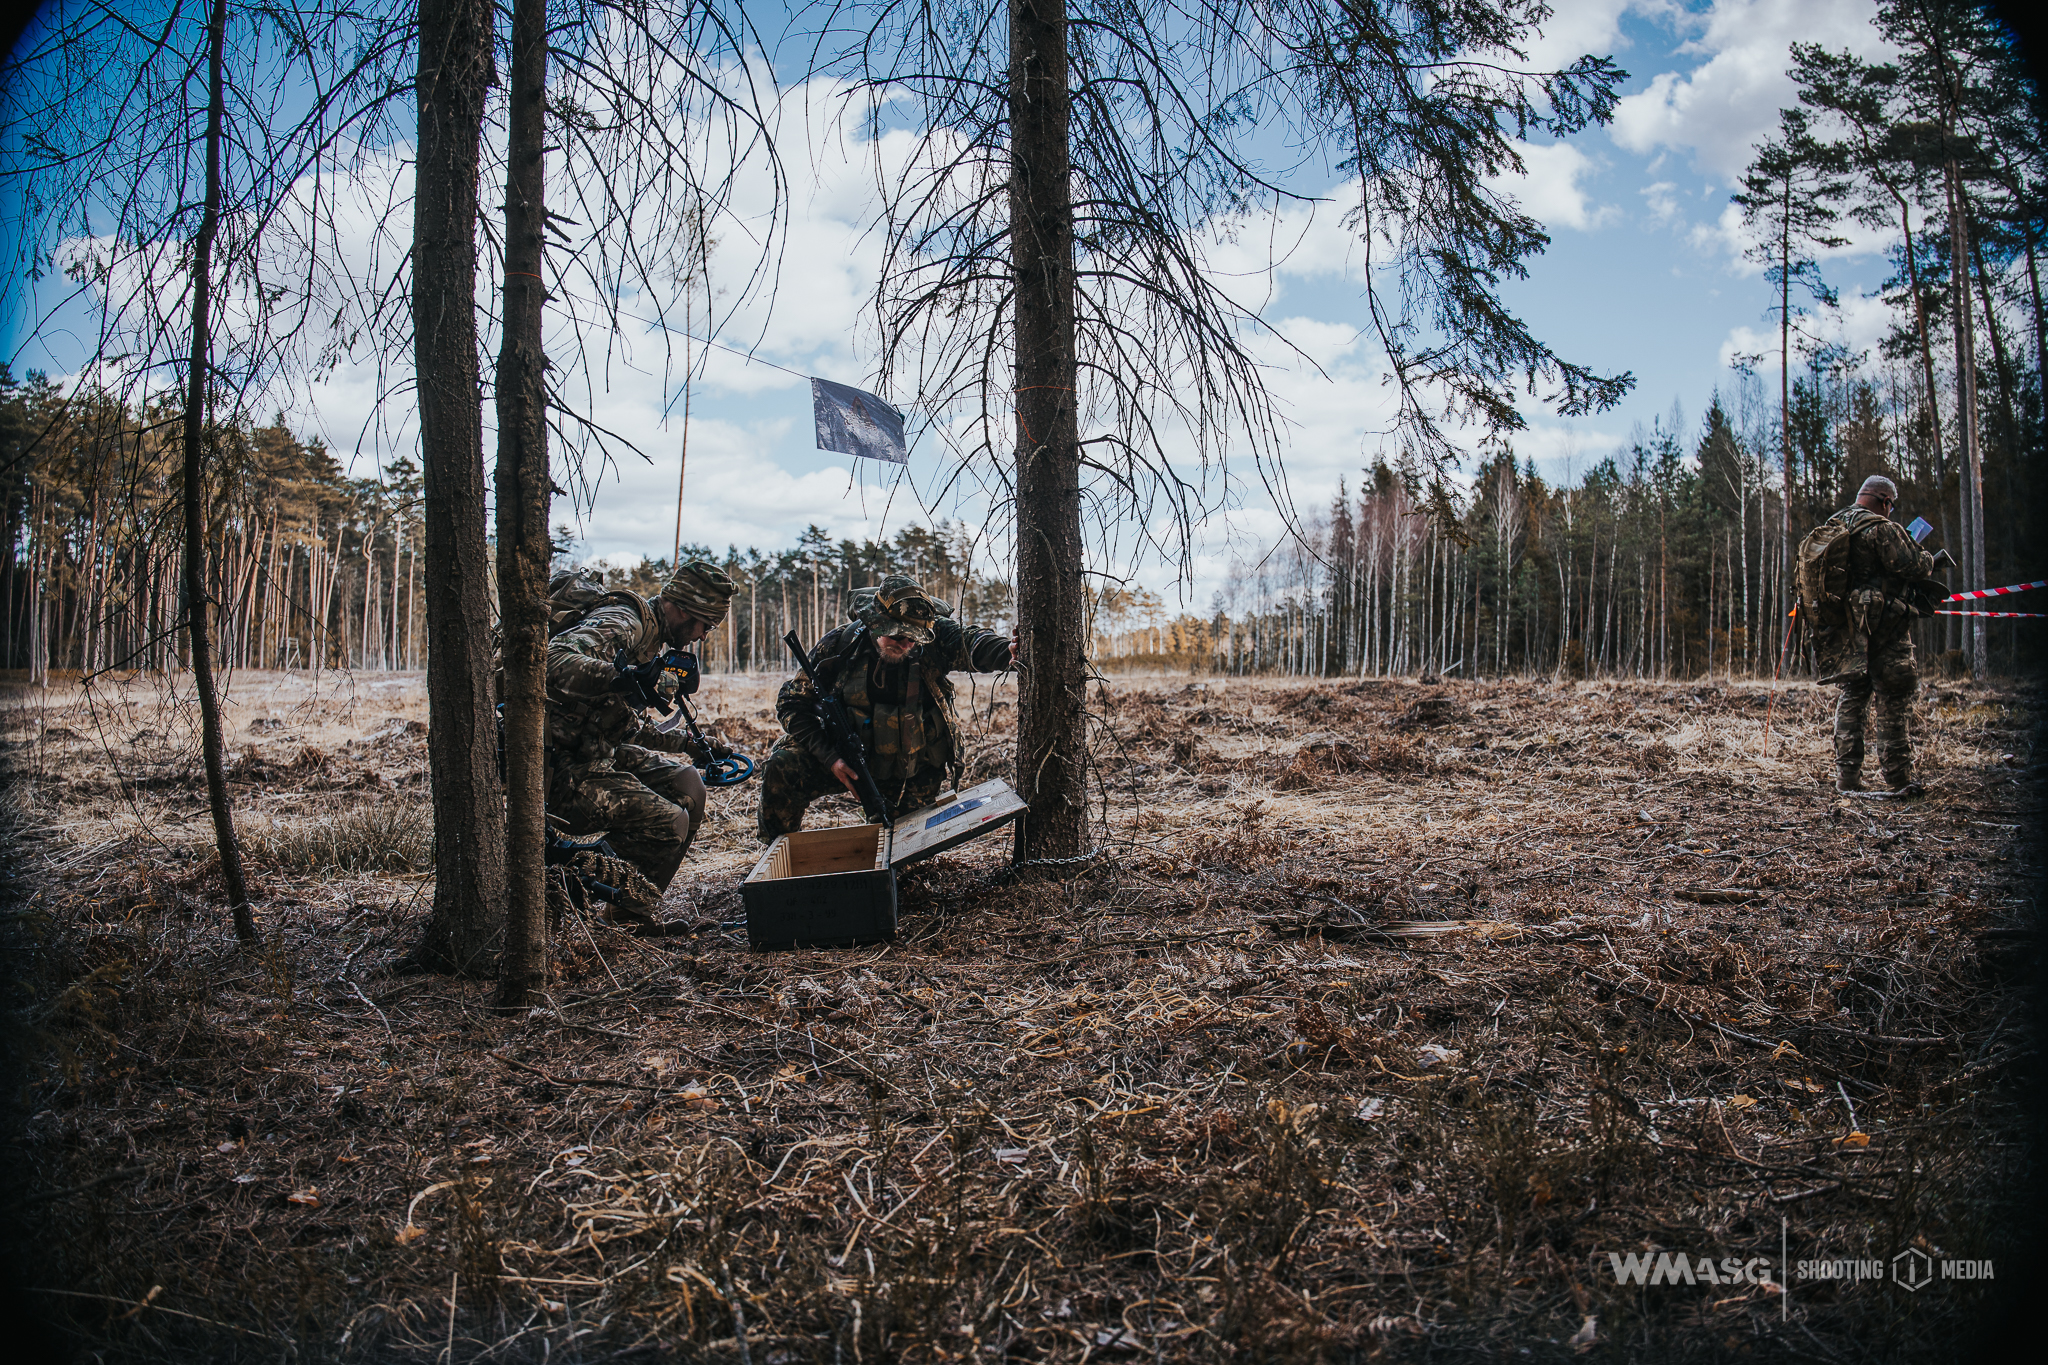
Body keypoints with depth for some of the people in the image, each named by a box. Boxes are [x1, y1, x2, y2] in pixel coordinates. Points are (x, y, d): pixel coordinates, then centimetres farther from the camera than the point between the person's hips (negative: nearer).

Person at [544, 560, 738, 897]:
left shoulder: (652, 640, 15)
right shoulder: (623, 623, -17)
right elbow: (552, 660, -36)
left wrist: (688, 742, 25)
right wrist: (617, 678, -46)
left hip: (598, 751, 10)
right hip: (560, 766, -10)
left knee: (686, 785, 6)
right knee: (668, 822, -19)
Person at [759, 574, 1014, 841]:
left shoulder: (933, 640, -17)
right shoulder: (837, 645, -15)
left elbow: (970, 643, -36)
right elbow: (793, 702, -11)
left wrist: (1007, 652, -61)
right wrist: (828, 756, -23)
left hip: (913, 775, 0)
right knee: (782, 766, -22)